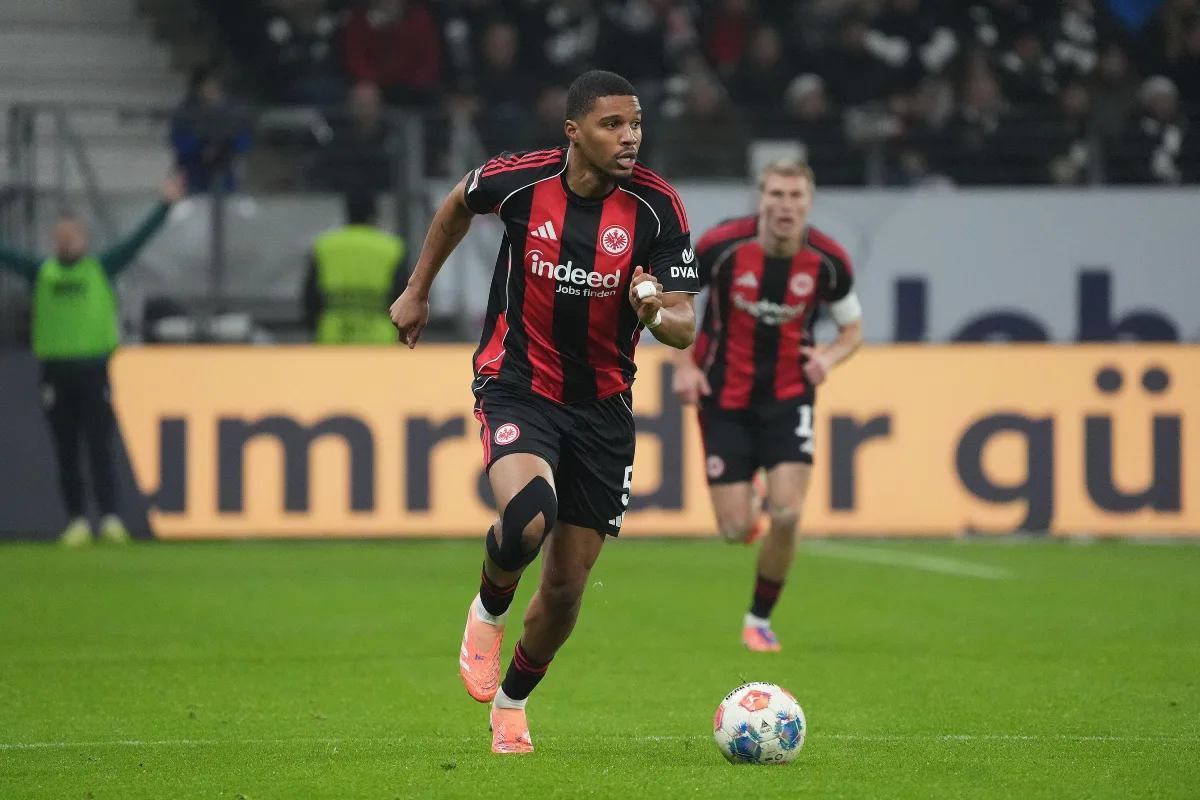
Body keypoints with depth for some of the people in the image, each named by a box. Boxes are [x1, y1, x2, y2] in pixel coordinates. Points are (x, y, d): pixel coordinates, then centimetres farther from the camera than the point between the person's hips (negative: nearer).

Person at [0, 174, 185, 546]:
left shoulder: (102, 268, 5)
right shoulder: (40, 272, 8)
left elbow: (138, 239, 1)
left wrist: (165, 205, -7)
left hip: (95, 371, -2)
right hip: (56, 371, 2)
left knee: (100, 450, -6)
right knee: (66, 454, 5)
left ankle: (110, 520, -9)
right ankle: (76, 522, 10)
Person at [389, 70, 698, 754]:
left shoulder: (657, 207, -13)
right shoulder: (519, 181, -13)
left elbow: (684, 328, -13)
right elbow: (459, 205, 12)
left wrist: (655, 312, -36)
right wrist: (418, 291, 19)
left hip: (602, 406, 2)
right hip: (516, 385, -2)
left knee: (566, 585, 5)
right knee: (528, 520, -31)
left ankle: (513, 701, 33)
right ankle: (489, 612, 4)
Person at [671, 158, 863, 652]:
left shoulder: (828, 261, -12)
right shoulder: (722, 246, -18)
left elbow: (853, 329, 4)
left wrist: (830, 357, -18)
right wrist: (683, 364, -11)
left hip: (788, 395, 1)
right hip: (725, 396, -1)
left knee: (786, 515, -15)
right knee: (736, 531, -5)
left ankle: (760, 618, 9)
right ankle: (749, 499, 35)